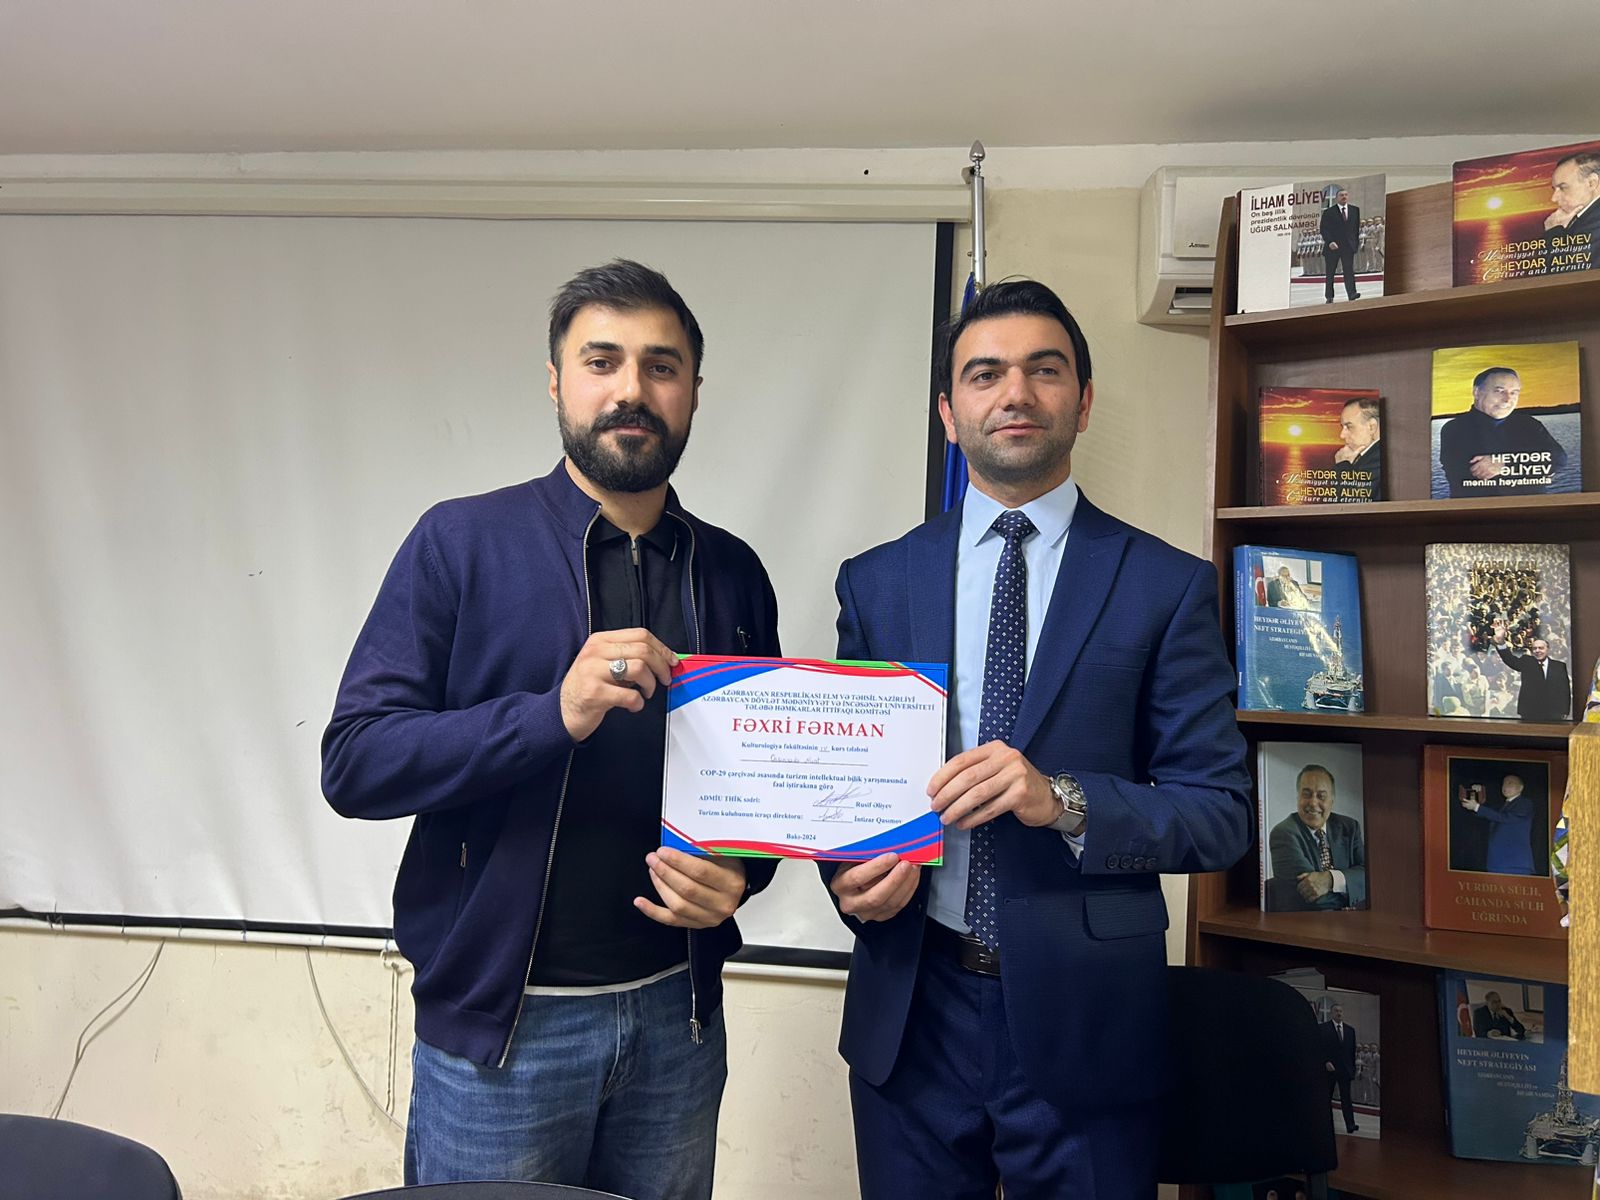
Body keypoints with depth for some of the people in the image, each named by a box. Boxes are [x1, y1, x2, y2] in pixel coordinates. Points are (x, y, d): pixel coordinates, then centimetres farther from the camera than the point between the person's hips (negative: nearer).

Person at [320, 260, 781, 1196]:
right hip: (499, 1020, -3)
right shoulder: (461, 545, -6)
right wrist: (555, 714, -26)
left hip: (676, 1011, 4)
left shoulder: (732, 574, 4)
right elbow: (353, 762, -13)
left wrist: (741, 875, -8)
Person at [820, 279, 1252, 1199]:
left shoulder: (1167, 586, -2)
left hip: (1084, 1020, -1)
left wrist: (1065, 801, -21)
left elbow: (1221, 813, -5)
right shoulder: (876, 582, 4)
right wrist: (850, 869, -12)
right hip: (912, 1013, 2)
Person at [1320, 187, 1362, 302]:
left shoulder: (1355, 210, 9)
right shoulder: (1328, 212, -3)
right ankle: (1329, 297, 14)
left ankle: (1352, 293, -21)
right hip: (1332, 246, -2)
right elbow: (1324, 229, -8)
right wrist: (1330, 242, -21)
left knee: (1349, 270, -12)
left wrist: (1356, 241, 8)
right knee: (1330, 273, 6)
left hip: (1348, 246, 2)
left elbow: (1357, 227, 14)